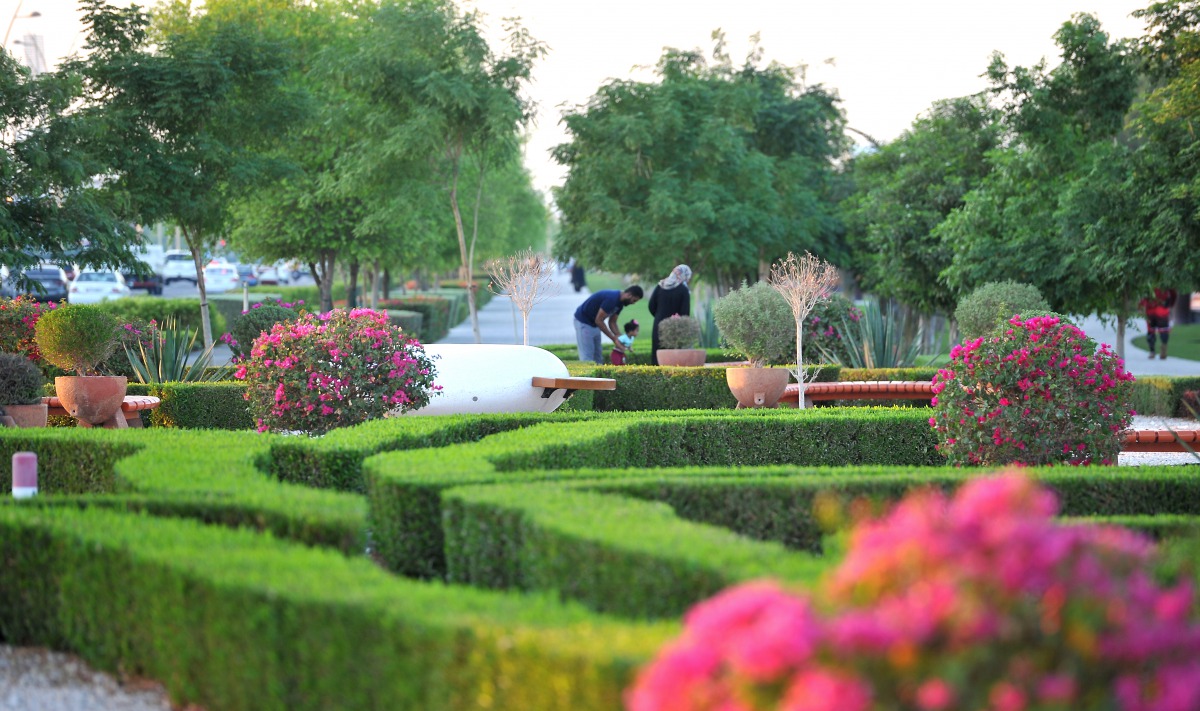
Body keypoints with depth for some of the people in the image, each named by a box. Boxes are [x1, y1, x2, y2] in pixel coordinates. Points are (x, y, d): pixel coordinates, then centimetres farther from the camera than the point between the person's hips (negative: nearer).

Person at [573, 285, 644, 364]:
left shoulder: (619, 302, 1)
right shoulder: (611, 299, -29)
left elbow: (612, 322, 8)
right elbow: (599, 321, -27)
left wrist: (619, 339, -8)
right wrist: (614, 339, -23)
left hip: (594, 324, 10)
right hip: (583, 322, -10)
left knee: (598, 356, 11)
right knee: (587, 357, -10)